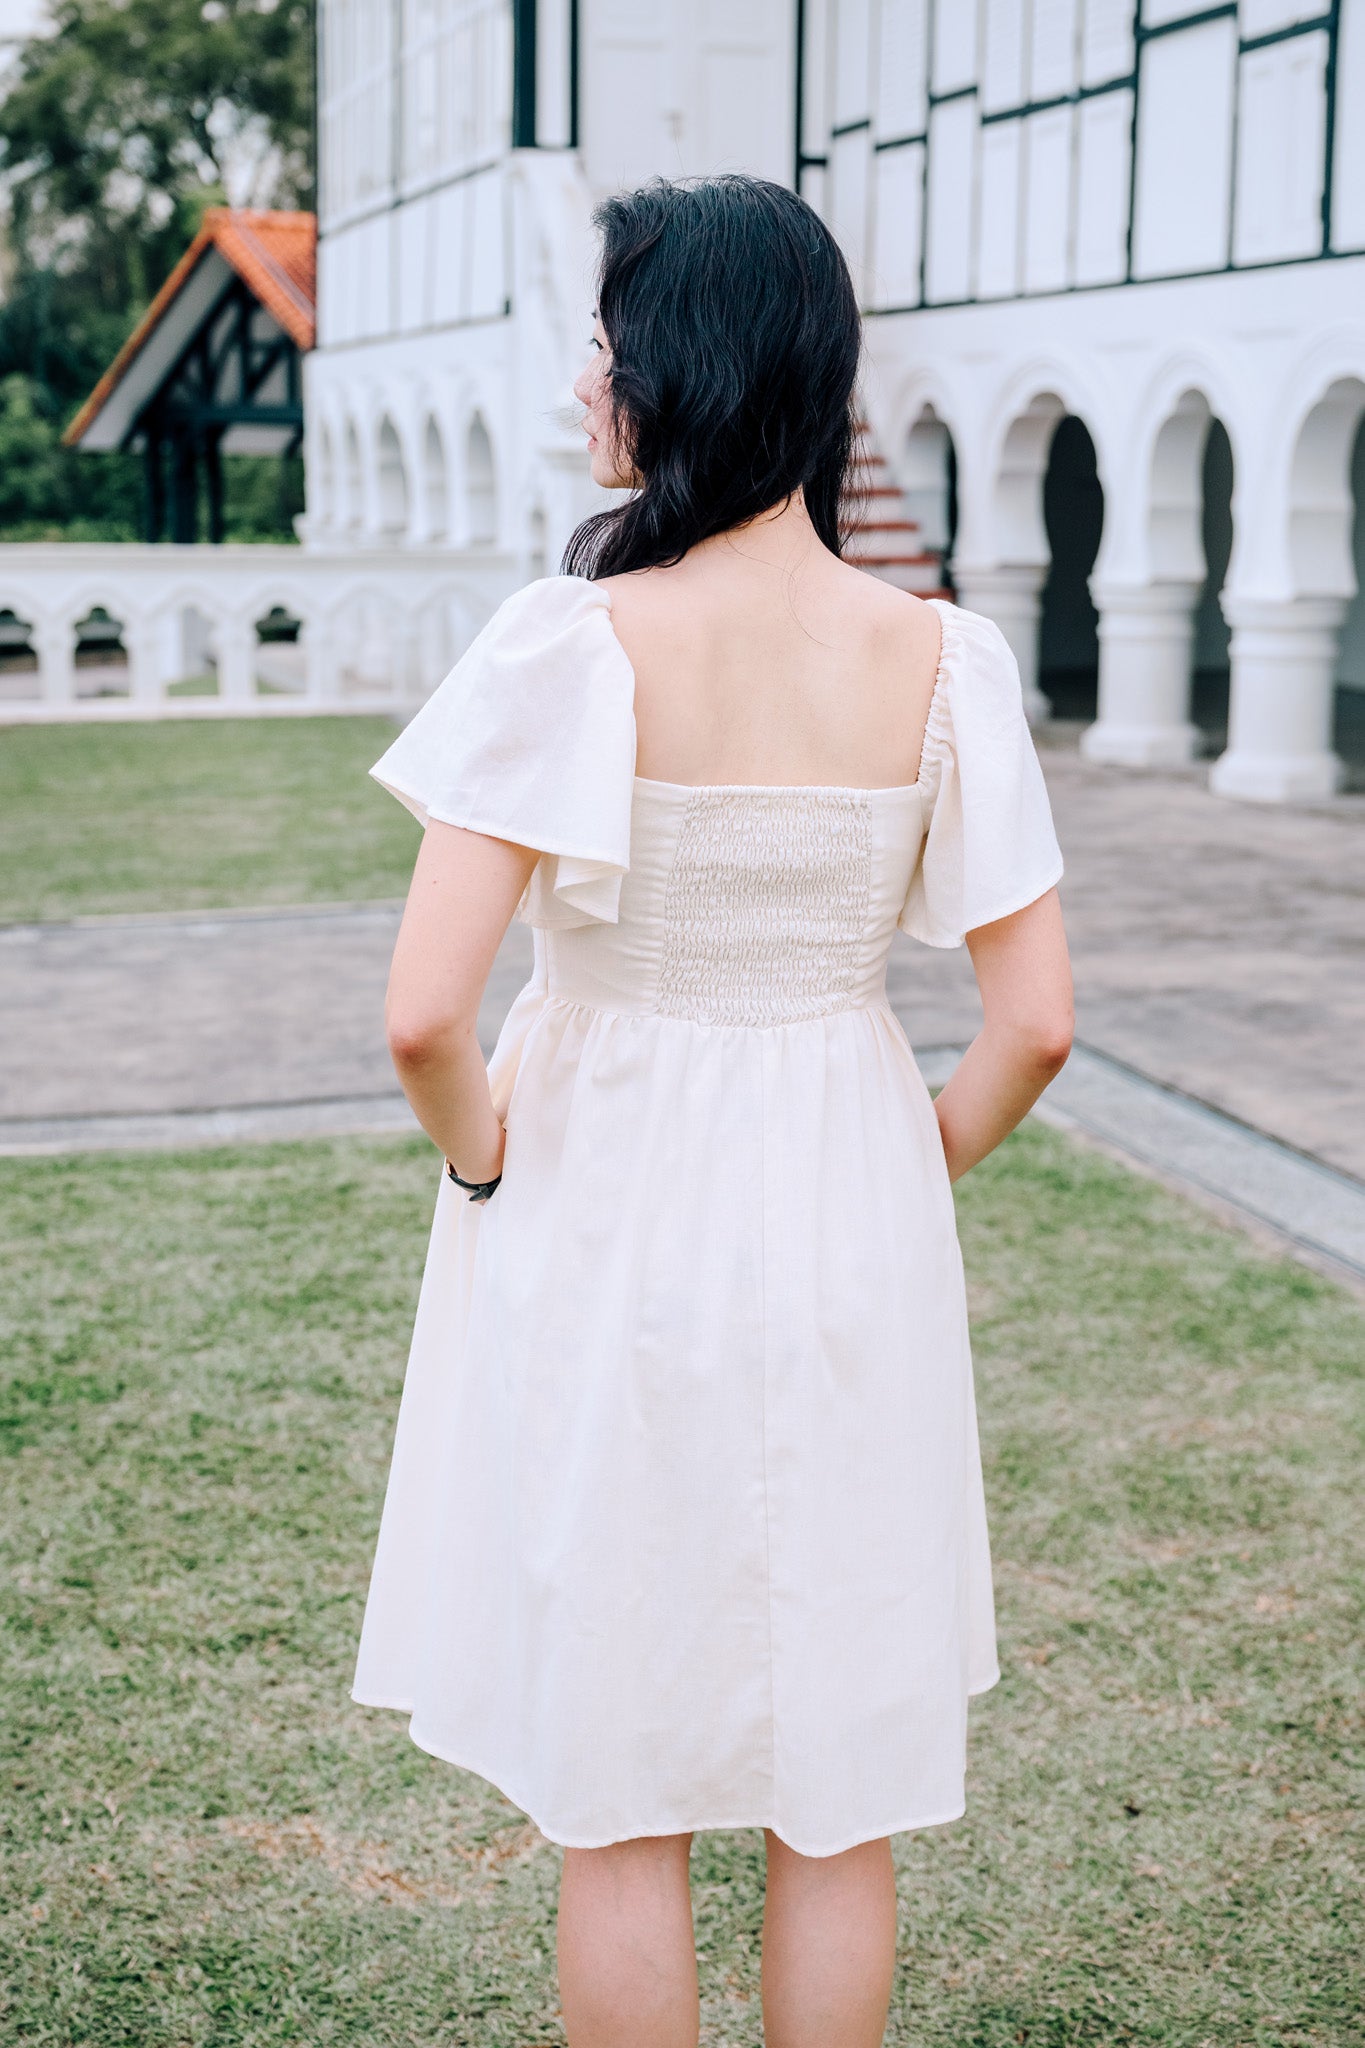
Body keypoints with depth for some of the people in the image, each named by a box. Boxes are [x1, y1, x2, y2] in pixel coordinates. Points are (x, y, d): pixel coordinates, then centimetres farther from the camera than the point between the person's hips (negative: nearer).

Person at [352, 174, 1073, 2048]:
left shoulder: (575, 645, -17)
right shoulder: (938, 659, -7)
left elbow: (424, 1014, -22)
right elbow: (1035, 1020, -6)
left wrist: (485, 1163, -2)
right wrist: (904, 1182, 10)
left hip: (603, 1231, -2)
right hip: (849, 1232, 3)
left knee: (618, 1803, 15)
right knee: (841, 1794, 18)